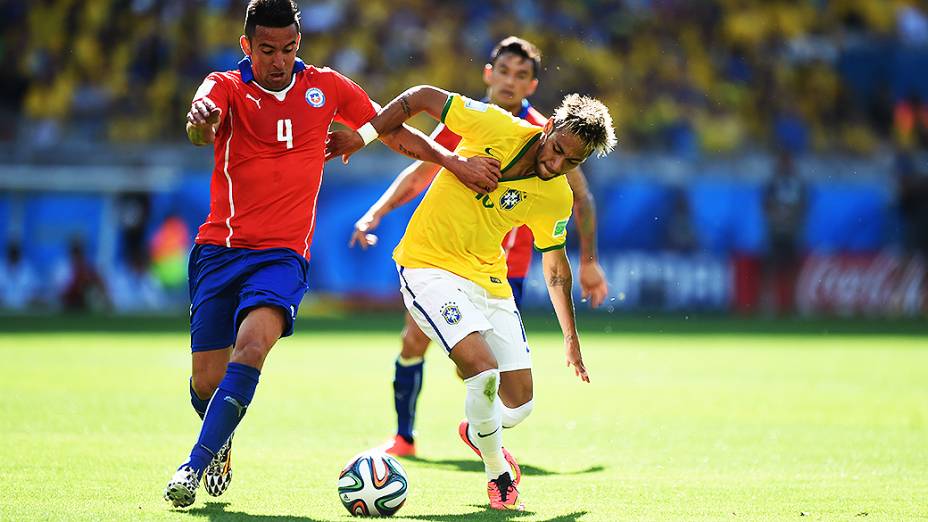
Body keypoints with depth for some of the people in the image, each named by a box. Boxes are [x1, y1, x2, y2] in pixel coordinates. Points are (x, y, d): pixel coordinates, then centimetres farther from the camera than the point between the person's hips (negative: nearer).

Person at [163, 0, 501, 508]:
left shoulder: (325, 87, 6)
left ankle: (196, 465, -27)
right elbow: (201, 128, -24)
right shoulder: (227, 86, -1)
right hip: (219, 249, 0)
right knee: (207, 380, -2)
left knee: (253, 342, -28)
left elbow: (392, 131, 18)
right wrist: (201, 119, -49)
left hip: (283, 253, 0)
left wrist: (455, 162, 9)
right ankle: (221, 447, 32)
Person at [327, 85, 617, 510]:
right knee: (484, 370, -24)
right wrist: (361, 136, -7)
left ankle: (477, 432, 39)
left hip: (488, 279, 5)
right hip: (429, 266, -4)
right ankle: (499, 474, 1)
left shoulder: (557, 198, -6)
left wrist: (571, 338, 14)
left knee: (520, 402, 1)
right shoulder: (494, 126, -18)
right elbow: (422, 97, -7)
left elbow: (555, 265, 11)